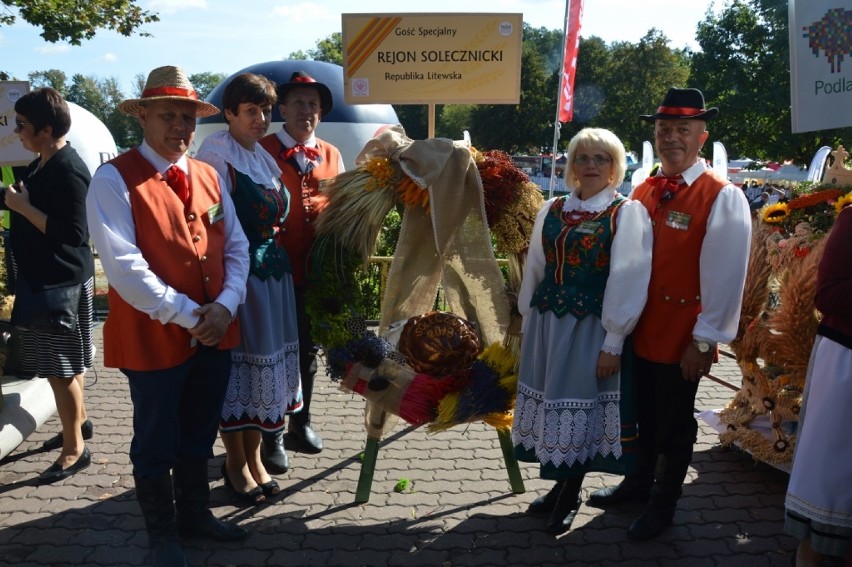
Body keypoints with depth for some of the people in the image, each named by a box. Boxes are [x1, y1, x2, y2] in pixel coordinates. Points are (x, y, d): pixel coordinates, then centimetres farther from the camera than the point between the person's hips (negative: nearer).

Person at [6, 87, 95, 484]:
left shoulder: (68, 171, -21)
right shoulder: (42, 164, 9)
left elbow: (71, 235, -25)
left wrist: (22, 206, -21)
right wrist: (15, 201, 6)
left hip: (62, 283, -10)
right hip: (44, 279, 10)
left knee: (61, 367, -2)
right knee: (65, 364, 20)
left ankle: (75, 448, 10)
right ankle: (79, 422, 36)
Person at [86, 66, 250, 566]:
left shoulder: (208, 177, 7)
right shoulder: (113, 180, -12)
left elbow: (236, 248, 5)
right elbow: (124, 267, -21)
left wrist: (225, 306, -11)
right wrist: (188, 315, -20)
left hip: (215, 333, 6)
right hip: (153, 338, -5)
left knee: (199, 435, 21)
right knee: (157, 443, 12)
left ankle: (195, 514, 42)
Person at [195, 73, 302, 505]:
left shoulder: (263, 156, 15)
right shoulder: (216, 155, -11)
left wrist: (276, 259, 14)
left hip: (272, 271, 8)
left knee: (266, 363, 13)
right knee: (238, 365, 2)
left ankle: (254, 455, 28)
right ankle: (236, 462, 19)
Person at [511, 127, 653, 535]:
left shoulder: (628, 213, -6)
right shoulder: (551, 210, 8)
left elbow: (628, 282, -11)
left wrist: (613, 341, -14)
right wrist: (529, 323, 13)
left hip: (592, 329, -5)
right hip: (547, 323, 5)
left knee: (581, 408, 5)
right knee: (552, 404, 13)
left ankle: (569, 496, 25)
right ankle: (560, 486, 33)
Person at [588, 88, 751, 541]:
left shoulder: (723, 199, -14)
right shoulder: (642, 192, 6)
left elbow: (725, 278, -16)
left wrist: (705, 341, -16)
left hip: (681, 339, -5)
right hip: (637, 331, 6)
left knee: (673, 425, 12)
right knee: (641, 414, 21)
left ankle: (663, 504, 32)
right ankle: (639, 482, 43)